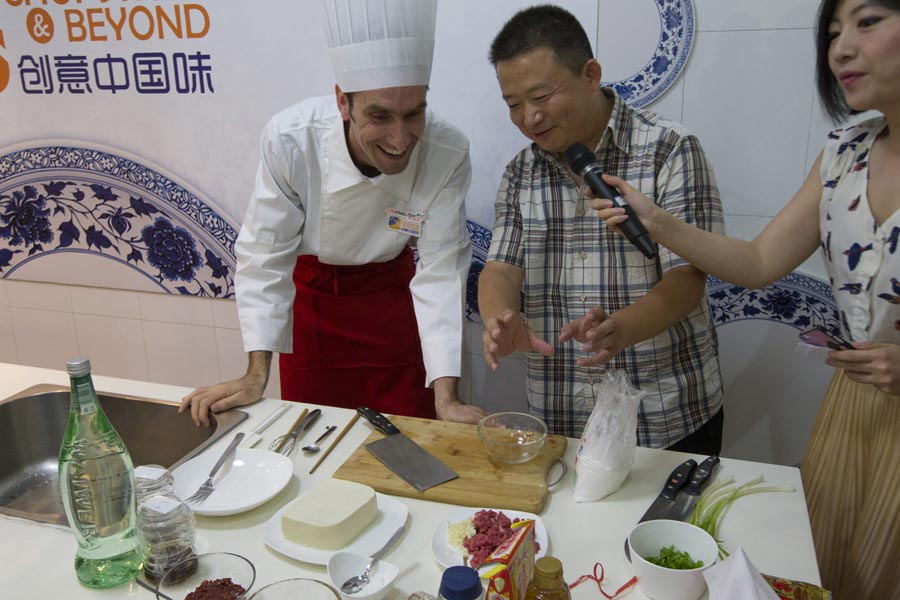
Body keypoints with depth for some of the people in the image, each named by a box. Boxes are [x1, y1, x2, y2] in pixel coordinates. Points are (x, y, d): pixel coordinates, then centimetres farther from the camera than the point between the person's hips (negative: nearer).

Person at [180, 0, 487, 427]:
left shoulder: (447, 155, -29)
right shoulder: (291, 139, -30)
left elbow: (440, 270, -23)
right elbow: (265, 255, -20)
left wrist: (446, 399, -28)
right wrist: (256, 376, -18)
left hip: (390, 287, 0)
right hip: (309, 286, 0)